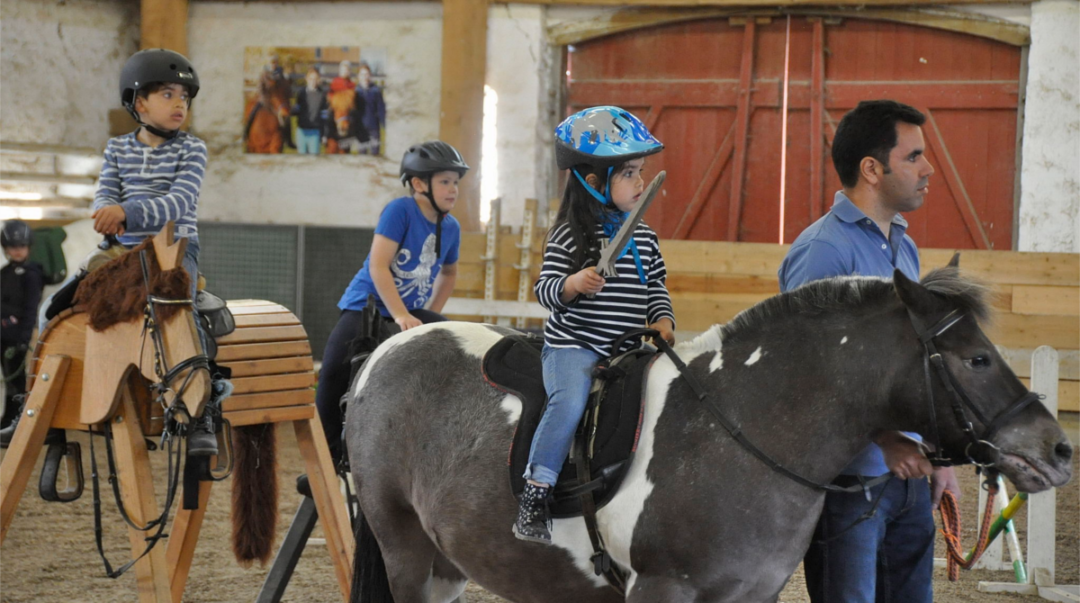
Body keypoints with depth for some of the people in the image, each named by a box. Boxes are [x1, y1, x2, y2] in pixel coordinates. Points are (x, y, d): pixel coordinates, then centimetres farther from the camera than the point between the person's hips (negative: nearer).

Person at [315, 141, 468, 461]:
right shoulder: (400, 210, -15)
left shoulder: (451, 228, 4)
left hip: (412, 312, 6)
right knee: (335, 370, -25)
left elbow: (449, 272, 25)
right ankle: (328, 455, -12)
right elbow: (378, 266, -22)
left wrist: (431, 314, 14)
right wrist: (401, 317, -27)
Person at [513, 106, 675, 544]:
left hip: (626, 352, 6)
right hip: (573, 346, -6)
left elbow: (656, 287, 18)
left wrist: (662, 320, -1)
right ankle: (535, 494, -24)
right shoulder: (571, 236, -5)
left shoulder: (644, 238, 12)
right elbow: (544, 290, -8)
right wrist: (573, 284, -27)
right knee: (571, 400, -30)